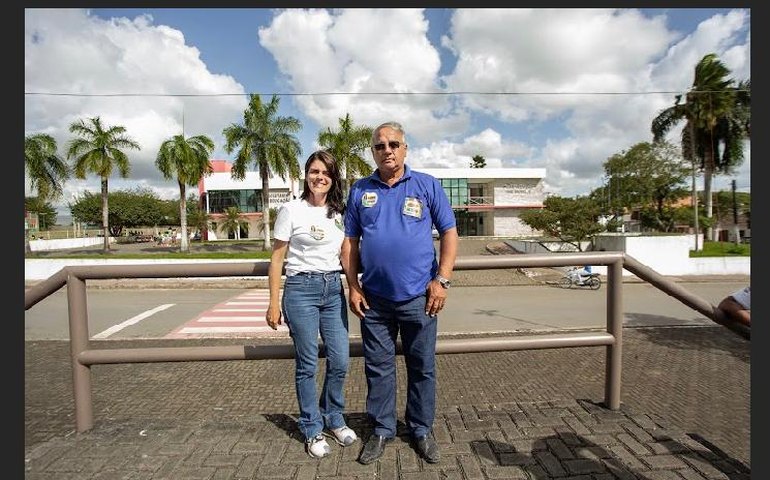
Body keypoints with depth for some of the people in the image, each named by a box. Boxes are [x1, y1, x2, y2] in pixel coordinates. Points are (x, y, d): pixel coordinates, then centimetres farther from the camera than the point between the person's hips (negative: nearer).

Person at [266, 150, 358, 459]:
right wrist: (273, 303, -5)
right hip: (301, 288, -4)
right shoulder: (291, 210, -3)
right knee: (307, 365, 5)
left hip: (333, 288, 4)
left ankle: (334, 420, 32)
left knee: (340, 361, 7)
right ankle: (312, 430, 25)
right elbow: (277, 259, -2)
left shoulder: (339, 213, 9)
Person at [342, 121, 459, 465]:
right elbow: (350, 241, 8)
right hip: (374, 298, 2)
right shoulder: (360, 190, 7)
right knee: (378, 367, 13)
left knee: (422, 368, 12)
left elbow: (449, 233, 0)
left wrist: (442, 280, -8)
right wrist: (353, 286, 1)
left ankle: (421, 430, 33)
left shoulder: (428, 186, 1)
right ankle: (381, 430, 32)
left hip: (419, 296, -1)